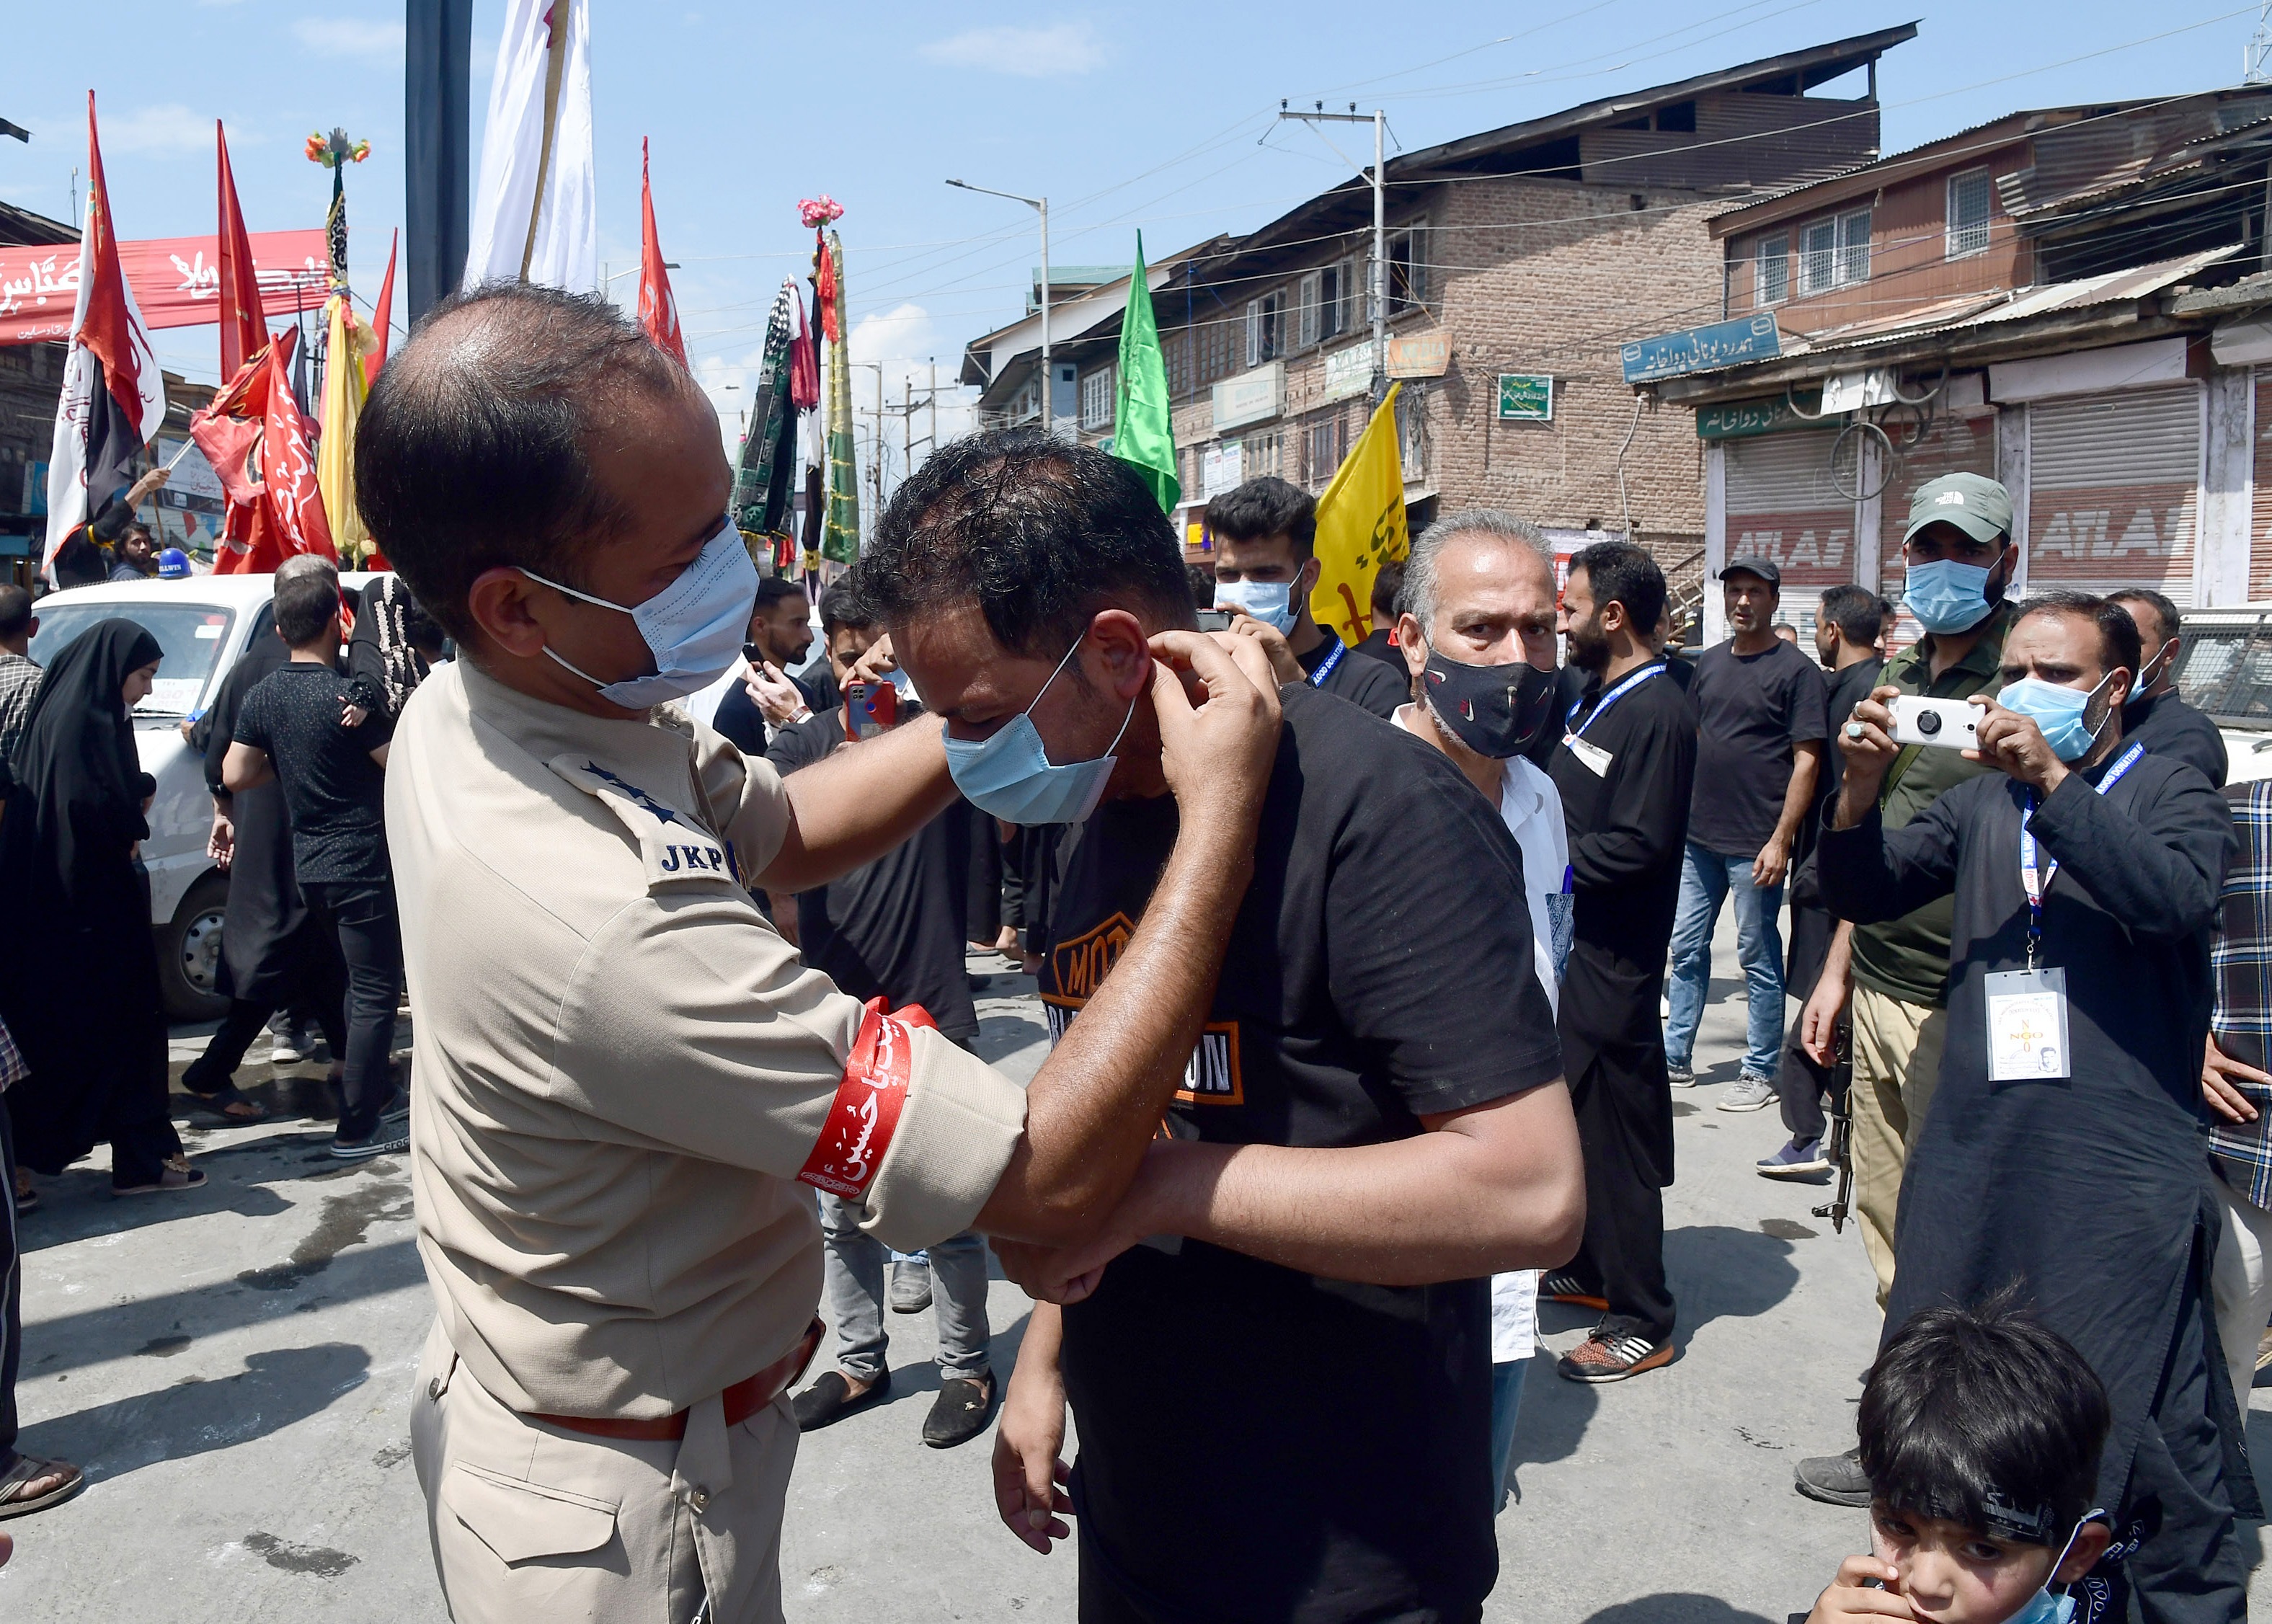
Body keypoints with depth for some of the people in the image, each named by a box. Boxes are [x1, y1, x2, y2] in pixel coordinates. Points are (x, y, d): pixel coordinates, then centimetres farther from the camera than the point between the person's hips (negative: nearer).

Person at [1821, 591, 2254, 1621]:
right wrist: (1859, 790, -11)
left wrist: (2052, 780, -26)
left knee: (2143, 1425, 0)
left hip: (2121, 1176, -5)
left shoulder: (2168, 791, 1)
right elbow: (1864, 894, 7)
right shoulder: (1979, 801, 15)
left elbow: (2176, 896, -19)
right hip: (1969, 1159, 5)